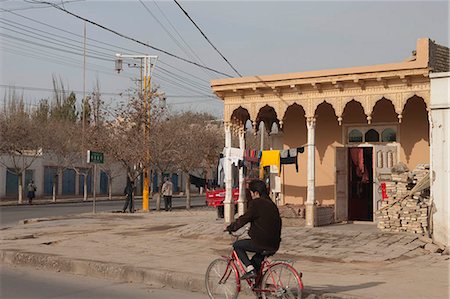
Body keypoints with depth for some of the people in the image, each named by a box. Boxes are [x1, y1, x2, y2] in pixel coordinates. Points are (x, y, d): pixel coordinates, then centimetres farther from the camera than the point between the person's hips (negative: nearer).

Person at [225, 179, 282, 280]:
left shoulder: (256, 203, -11)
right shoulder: (271, 204, 14)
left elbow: (244, 219, -10)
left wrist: (229, 228, 5)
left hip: (261, 243, -8)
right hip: (274, 245, 8)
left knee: (237, 245, 10)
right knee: (256, 260, 32)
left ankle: (250, 269, 0)